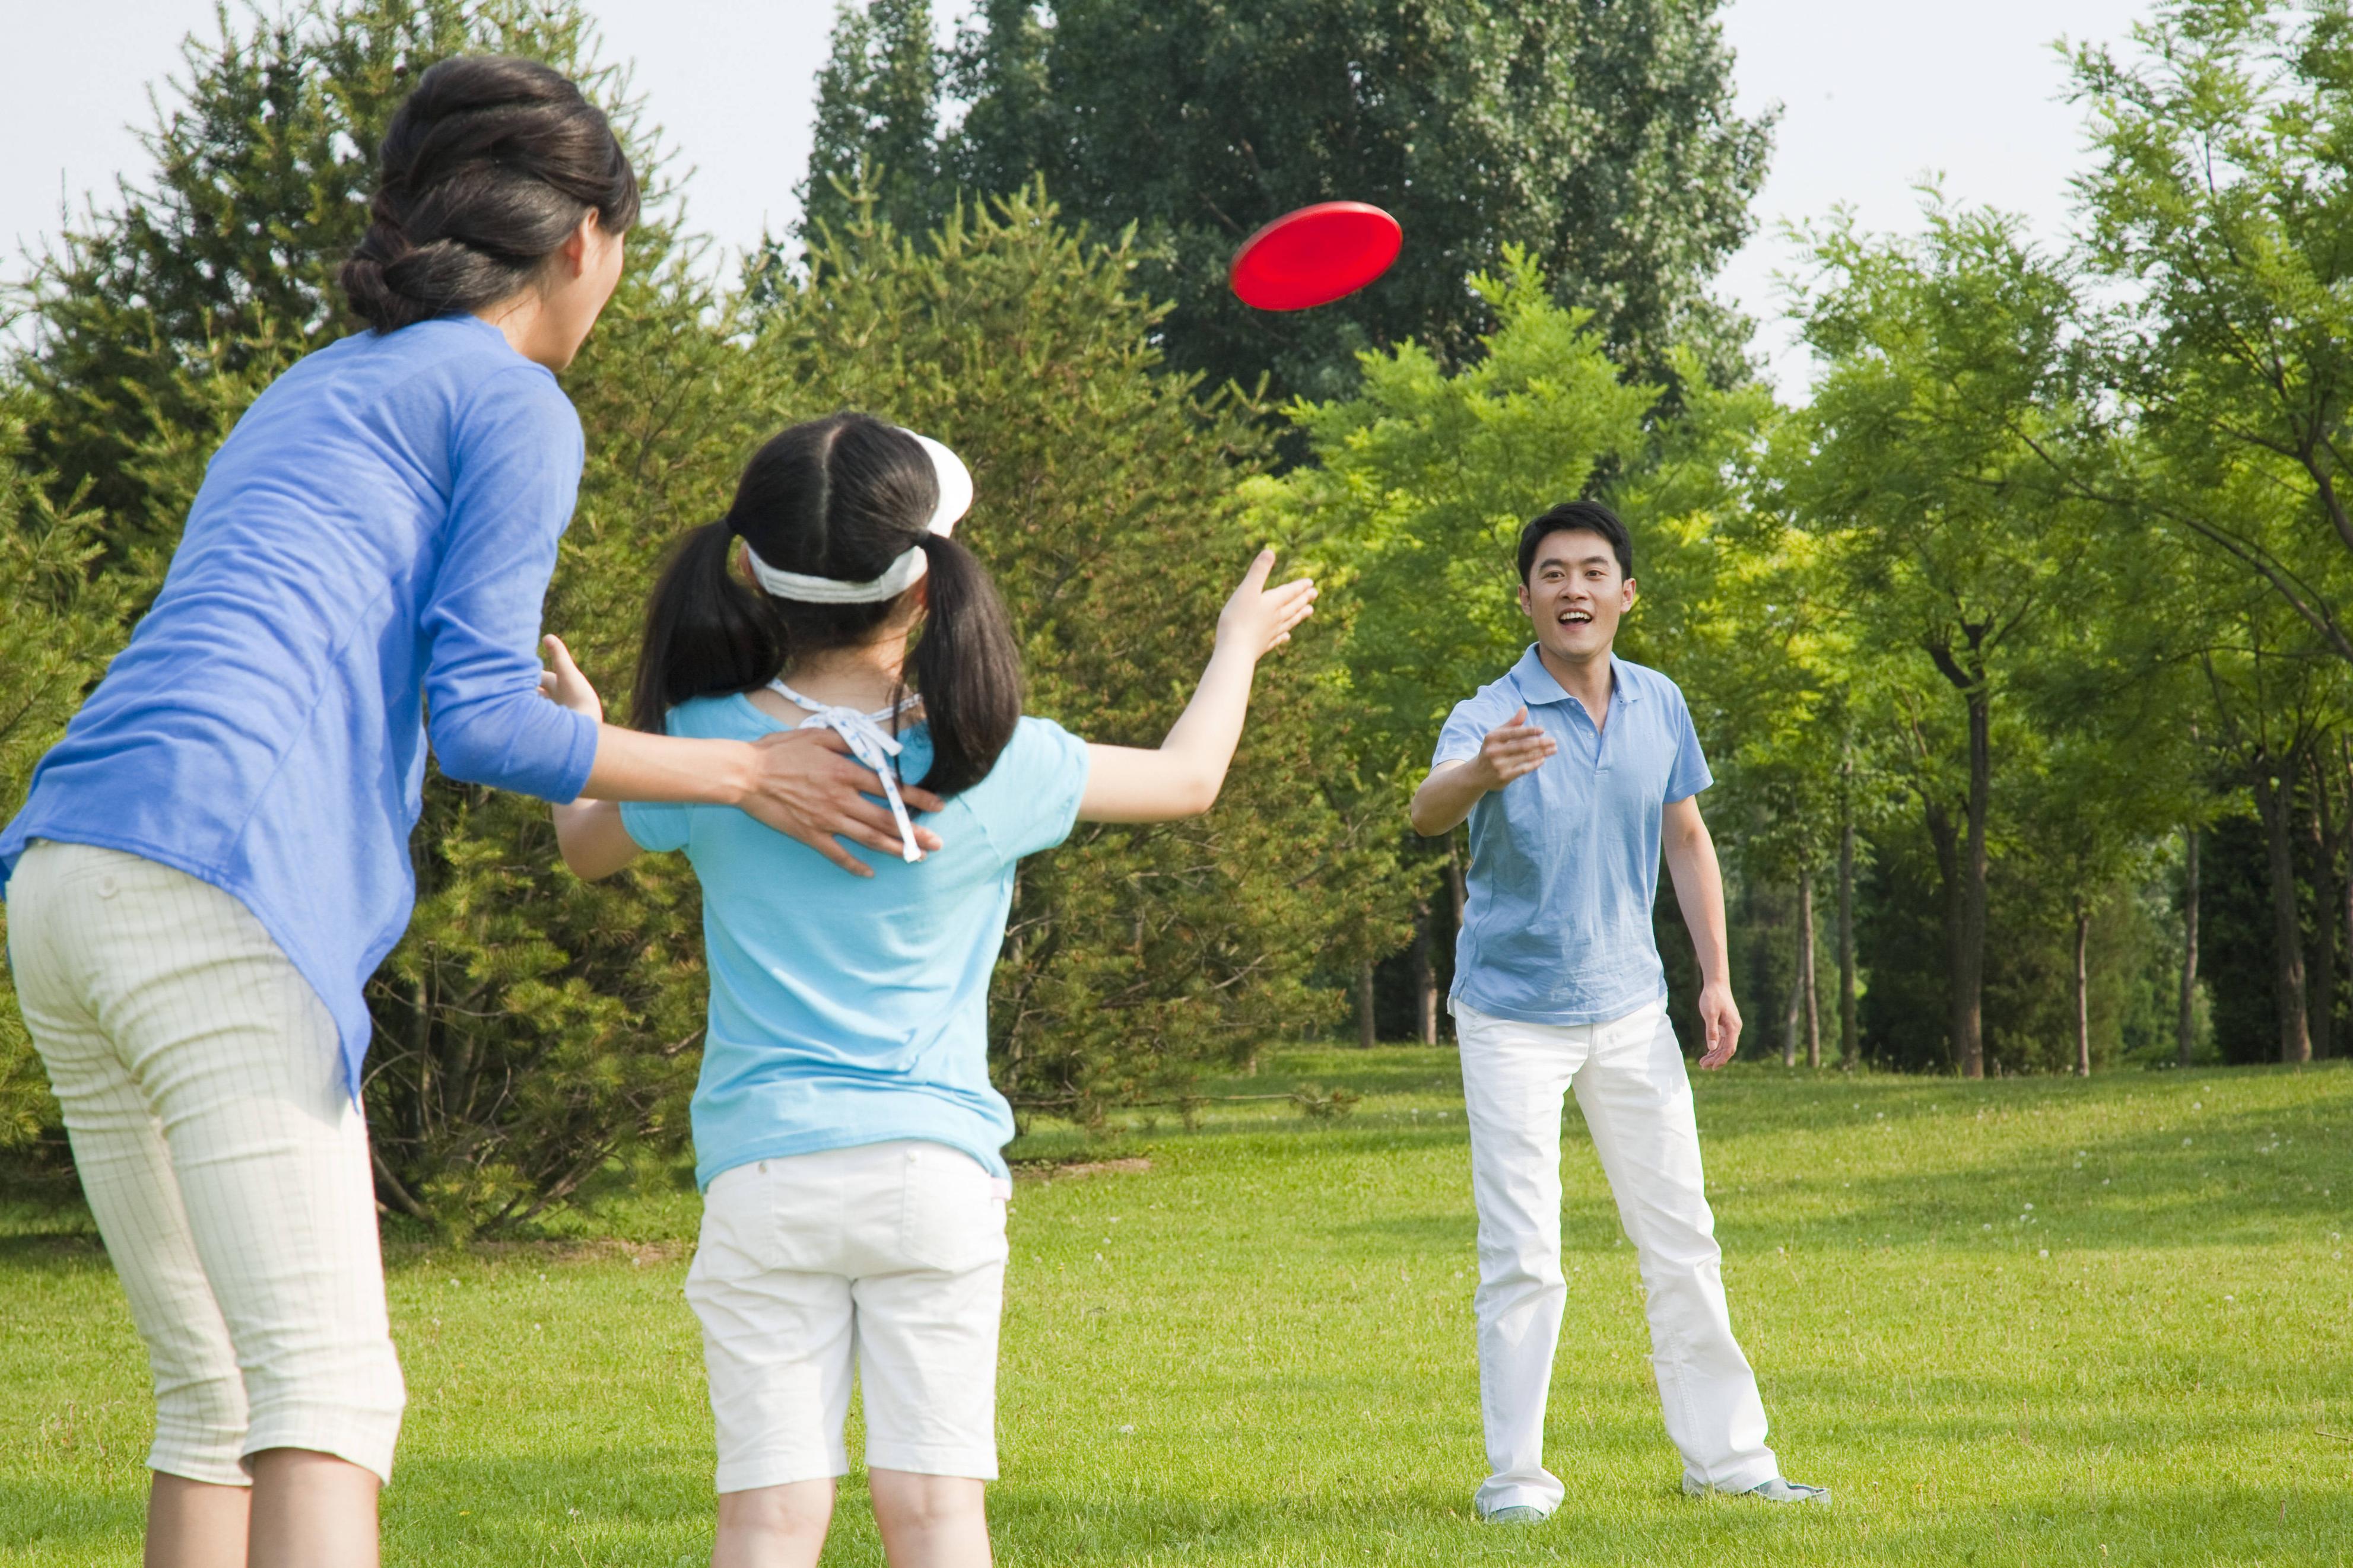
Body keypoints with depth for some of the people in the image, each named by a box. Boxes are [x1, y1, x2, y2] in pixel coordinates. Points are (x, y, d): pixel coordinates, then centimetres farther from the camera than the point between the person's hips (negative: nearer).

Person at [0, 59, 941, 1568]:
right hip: (218, 892, -8)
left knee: (215, 1396, 13)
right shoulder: (519, 405, 6)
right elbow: (477, 718, -3)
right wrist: (747, 775, 5)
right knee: (328, 1390, -14)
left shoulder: (319, 388, 30)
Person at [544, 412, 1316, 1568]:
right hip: (935, 1169, 0)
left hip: (761, 1175, 0)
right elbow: (1188, 779, 16)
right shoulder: (995, 764, -2)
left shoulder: (706, 747, -2)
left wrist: (579, 732, 42)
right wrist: (1238, 645, 36)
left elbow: (586, 847, 20)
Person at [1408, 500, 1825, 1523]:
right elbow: (1428, 812, -38)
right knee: (1523, 1257, -4)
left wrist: (1716, 976, 6)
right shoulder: (1491, 718, -17)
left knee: (1681, 1239, 9)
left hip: (1630, 1010, 5)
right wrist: (1481, 773, -61)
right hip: (1513, 1016, -5)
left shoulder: (1659, 706, -1)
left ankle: (1725, 1456, 19)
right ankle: (1514, 1473, 5)